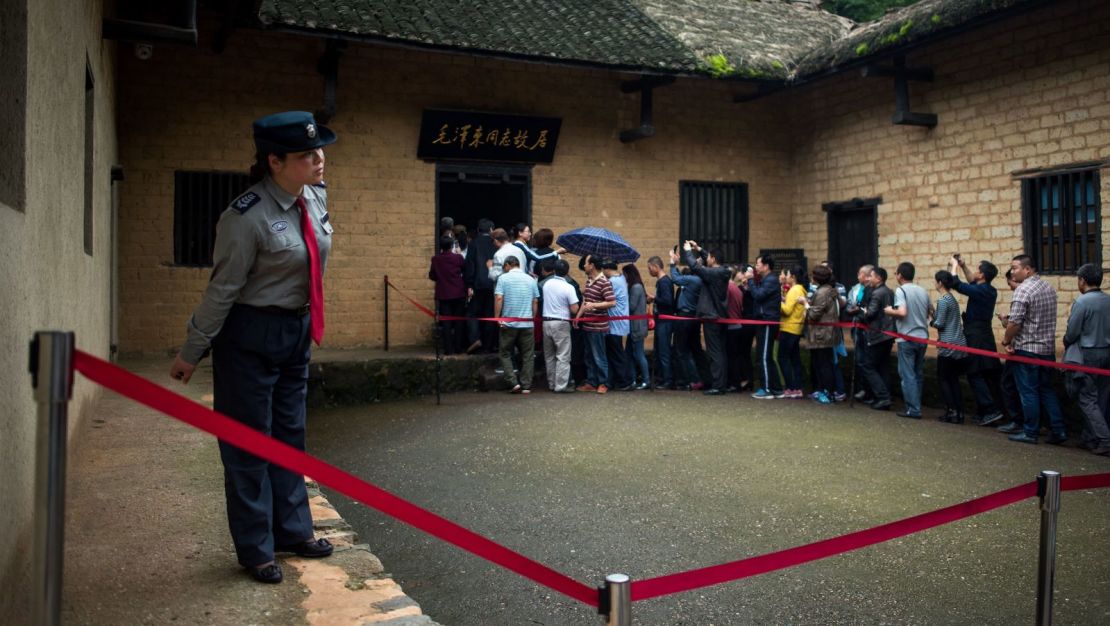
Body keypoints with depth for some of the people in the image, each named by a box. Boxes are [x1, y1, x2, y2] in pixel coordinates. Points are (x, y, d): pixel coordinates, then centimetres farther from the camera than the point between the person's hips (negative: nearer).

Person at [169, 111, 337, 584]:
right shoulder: (248, 217, -23)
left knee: (289, 434, 17)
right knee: (249, 440, 6)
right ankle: (255, 549, 21)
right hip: (250, 336, -7)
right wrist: (192, 352, -8)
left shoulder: (316, 196, -2)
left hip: (297, 331, 7)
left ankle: (292, 529, 33)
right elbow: (222, 289, -17)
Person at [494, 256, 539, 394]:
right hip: (527, 324, 2)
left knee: (506, 354, 9)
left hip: (509, 323, -2)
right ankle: (526, 386, 8)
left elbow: (498, 298, -11)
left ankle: (513, 382, -2)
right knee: (527, 355, 9)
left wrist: (497, 317, -6)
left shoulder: (503, 278, -2)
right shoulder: (530, 279, 7)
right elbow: (535, 302, 7)